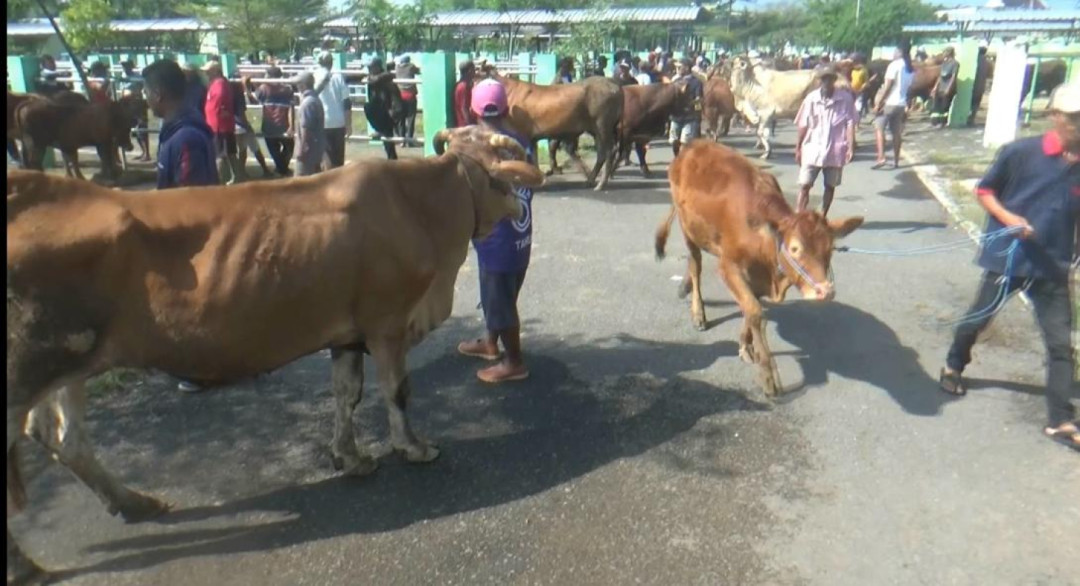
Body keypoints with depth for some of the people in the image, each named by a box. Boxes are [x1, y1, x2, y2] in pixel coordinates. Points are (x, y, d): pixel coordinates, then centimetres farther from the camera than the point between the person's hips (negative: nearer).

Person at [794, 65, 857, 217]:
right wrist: (798, 148, 5)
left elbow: (850, 123, -6)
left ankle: (822, 218, 24)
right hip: (812, 149, 0)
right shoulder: (811, 99, -4)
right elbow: (803, 126, 2)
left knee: (830, 186, 11)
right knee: (804, 185, -4)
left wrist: (850, 147, -14)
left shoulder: (846, 98, -6)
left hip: (835, 151, 0)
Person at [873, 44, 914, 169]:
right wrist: (907, 107, 15)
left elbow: (888, 86, -14)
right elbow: (909, 88, 13)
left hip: (890, 102, -7)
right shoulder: (911, 69, 14)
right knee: (896, 132, 9)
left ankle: (881, 158, -18)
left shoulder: (894, 65, -9)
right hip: (901, 104, 7)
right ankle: (896, 161, 11)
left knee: (879, 128, -5)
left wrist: (879, 103, -14)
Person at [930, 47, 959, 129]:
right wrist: (935, 87, 10)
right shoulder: (944, 63, 14)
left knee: (944, 106, -4)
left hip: (948, 88, -7)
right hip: (940, 88, 7)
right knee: (936, 105, 1)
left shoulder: (955, 63, -7)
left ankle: (942, 122, 3)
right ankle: (934, 122, 3)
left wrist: (948, 89, -18)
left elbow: (953, 77, -11)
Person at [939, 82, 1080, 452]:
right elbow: (984, 190, -2)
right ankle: (954, 366, 45)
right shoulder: (1020, 152, -12)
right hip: (1006, 258, -2)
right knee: (978, 319, 18)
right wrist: (1007, 217, -16)